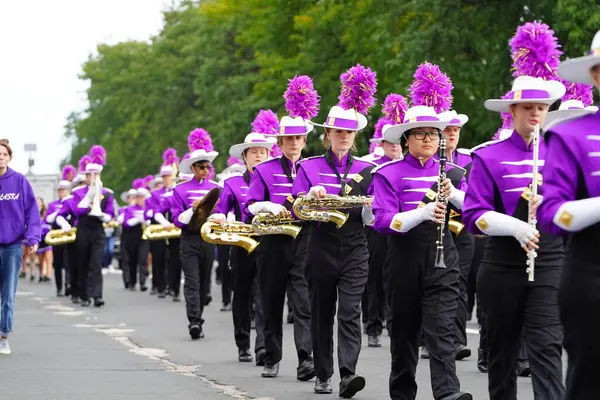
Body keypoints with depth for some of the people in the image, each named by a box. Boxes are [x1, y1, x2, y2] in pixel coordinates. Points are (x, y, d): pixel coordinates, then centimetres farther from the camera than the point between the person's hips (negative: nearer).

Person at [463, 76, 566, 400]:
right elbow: (474, 215, -5)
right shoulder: (489, 156, 1)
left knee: (546, 347, -11)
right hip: (503, 267, 0)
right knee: (502, 348, 10)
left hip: (550, 264, 0)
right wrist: (516, 227, -22)